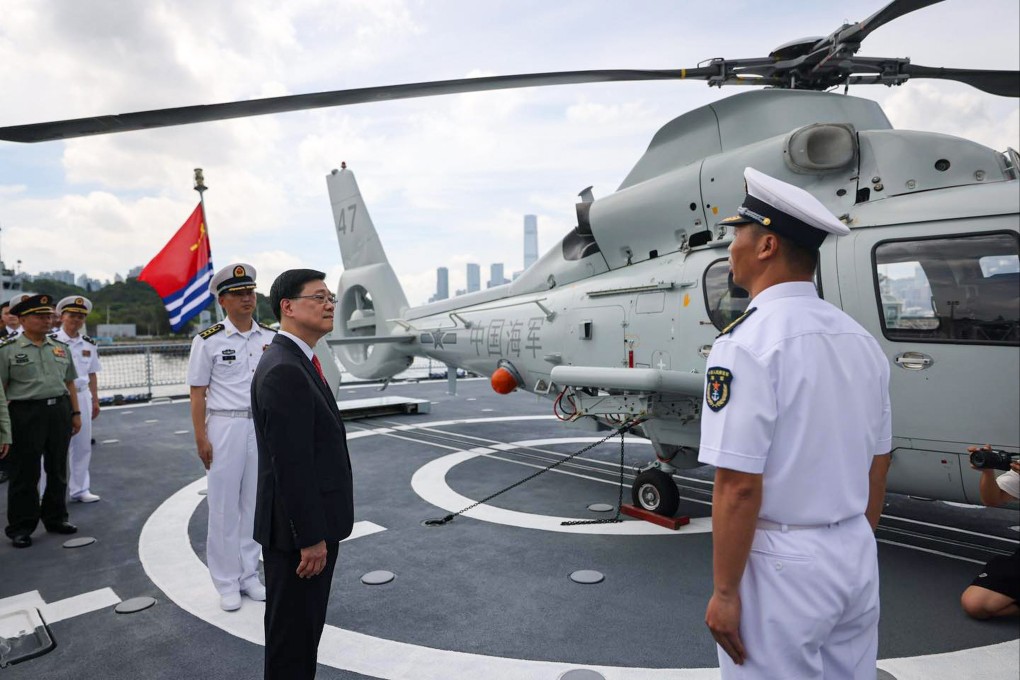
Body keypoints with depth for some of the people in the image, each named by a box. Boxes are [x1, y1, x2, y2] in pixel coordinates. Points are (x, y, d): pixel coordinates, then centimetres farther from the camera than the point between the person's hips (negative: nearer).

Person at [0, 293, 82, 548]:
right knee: (25, 474, 3)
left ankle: (55, 518, 25)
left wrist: (75, 413, 11)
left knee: (57, 470, 12)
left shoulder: (60, 348, 11)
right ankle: (21, 527, 15)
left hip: (59, 411, 5)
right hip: (26, 414, -4)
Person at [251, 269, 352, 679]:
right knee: (293, 633, 8)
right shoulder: (283, 371, -23)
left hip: (312, 525, 10)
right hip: (298, 531, -10)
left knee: (304, 628, 23)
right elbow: (290, 465, -25)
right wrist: (312, 538, -20)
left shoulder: (297, 364, 10)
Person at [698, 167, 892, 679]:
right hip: (856, 559, 7)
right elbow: (877, 469, 10)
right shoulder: (861, 340, 3)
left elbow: (739, 485, -22)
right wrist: (852, 551, 21)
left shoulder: (747, 342, -20)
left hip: (780, 565, -7)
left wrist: (724, 592, -12)